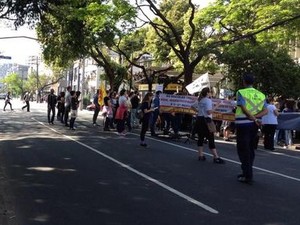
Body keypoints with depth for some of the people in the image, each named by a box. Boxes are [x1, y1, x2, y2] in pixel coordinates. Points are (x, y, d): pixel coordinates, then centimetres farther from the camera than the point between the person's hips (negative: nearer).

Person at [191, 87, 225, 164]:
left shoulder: (199, 100, 12)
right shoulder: (208, 100, -12)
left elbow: (193, 106, 26)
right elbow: (209, 112, -21)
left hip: (199, 119, 8)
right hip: (206, 120, -8)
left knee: (200, 138, 12)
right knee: (211, 139, -6)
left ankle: (200, 155, 16)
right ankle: (216, 157, -6)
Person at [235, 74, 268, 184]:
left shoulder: (241, 92, -7)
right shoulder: (261, 94, 10)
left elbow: (244, 108, -18)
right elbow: (265, 111, 0)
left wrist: (253, 119, -11)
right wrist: (255, 117, -9)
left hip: (243, 123, -6)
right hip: (254, 124, 6)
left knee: (243, 150, -1)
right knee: (250, 149, 16)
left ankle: (248, 176, -4)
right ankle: (247, 173, 24)